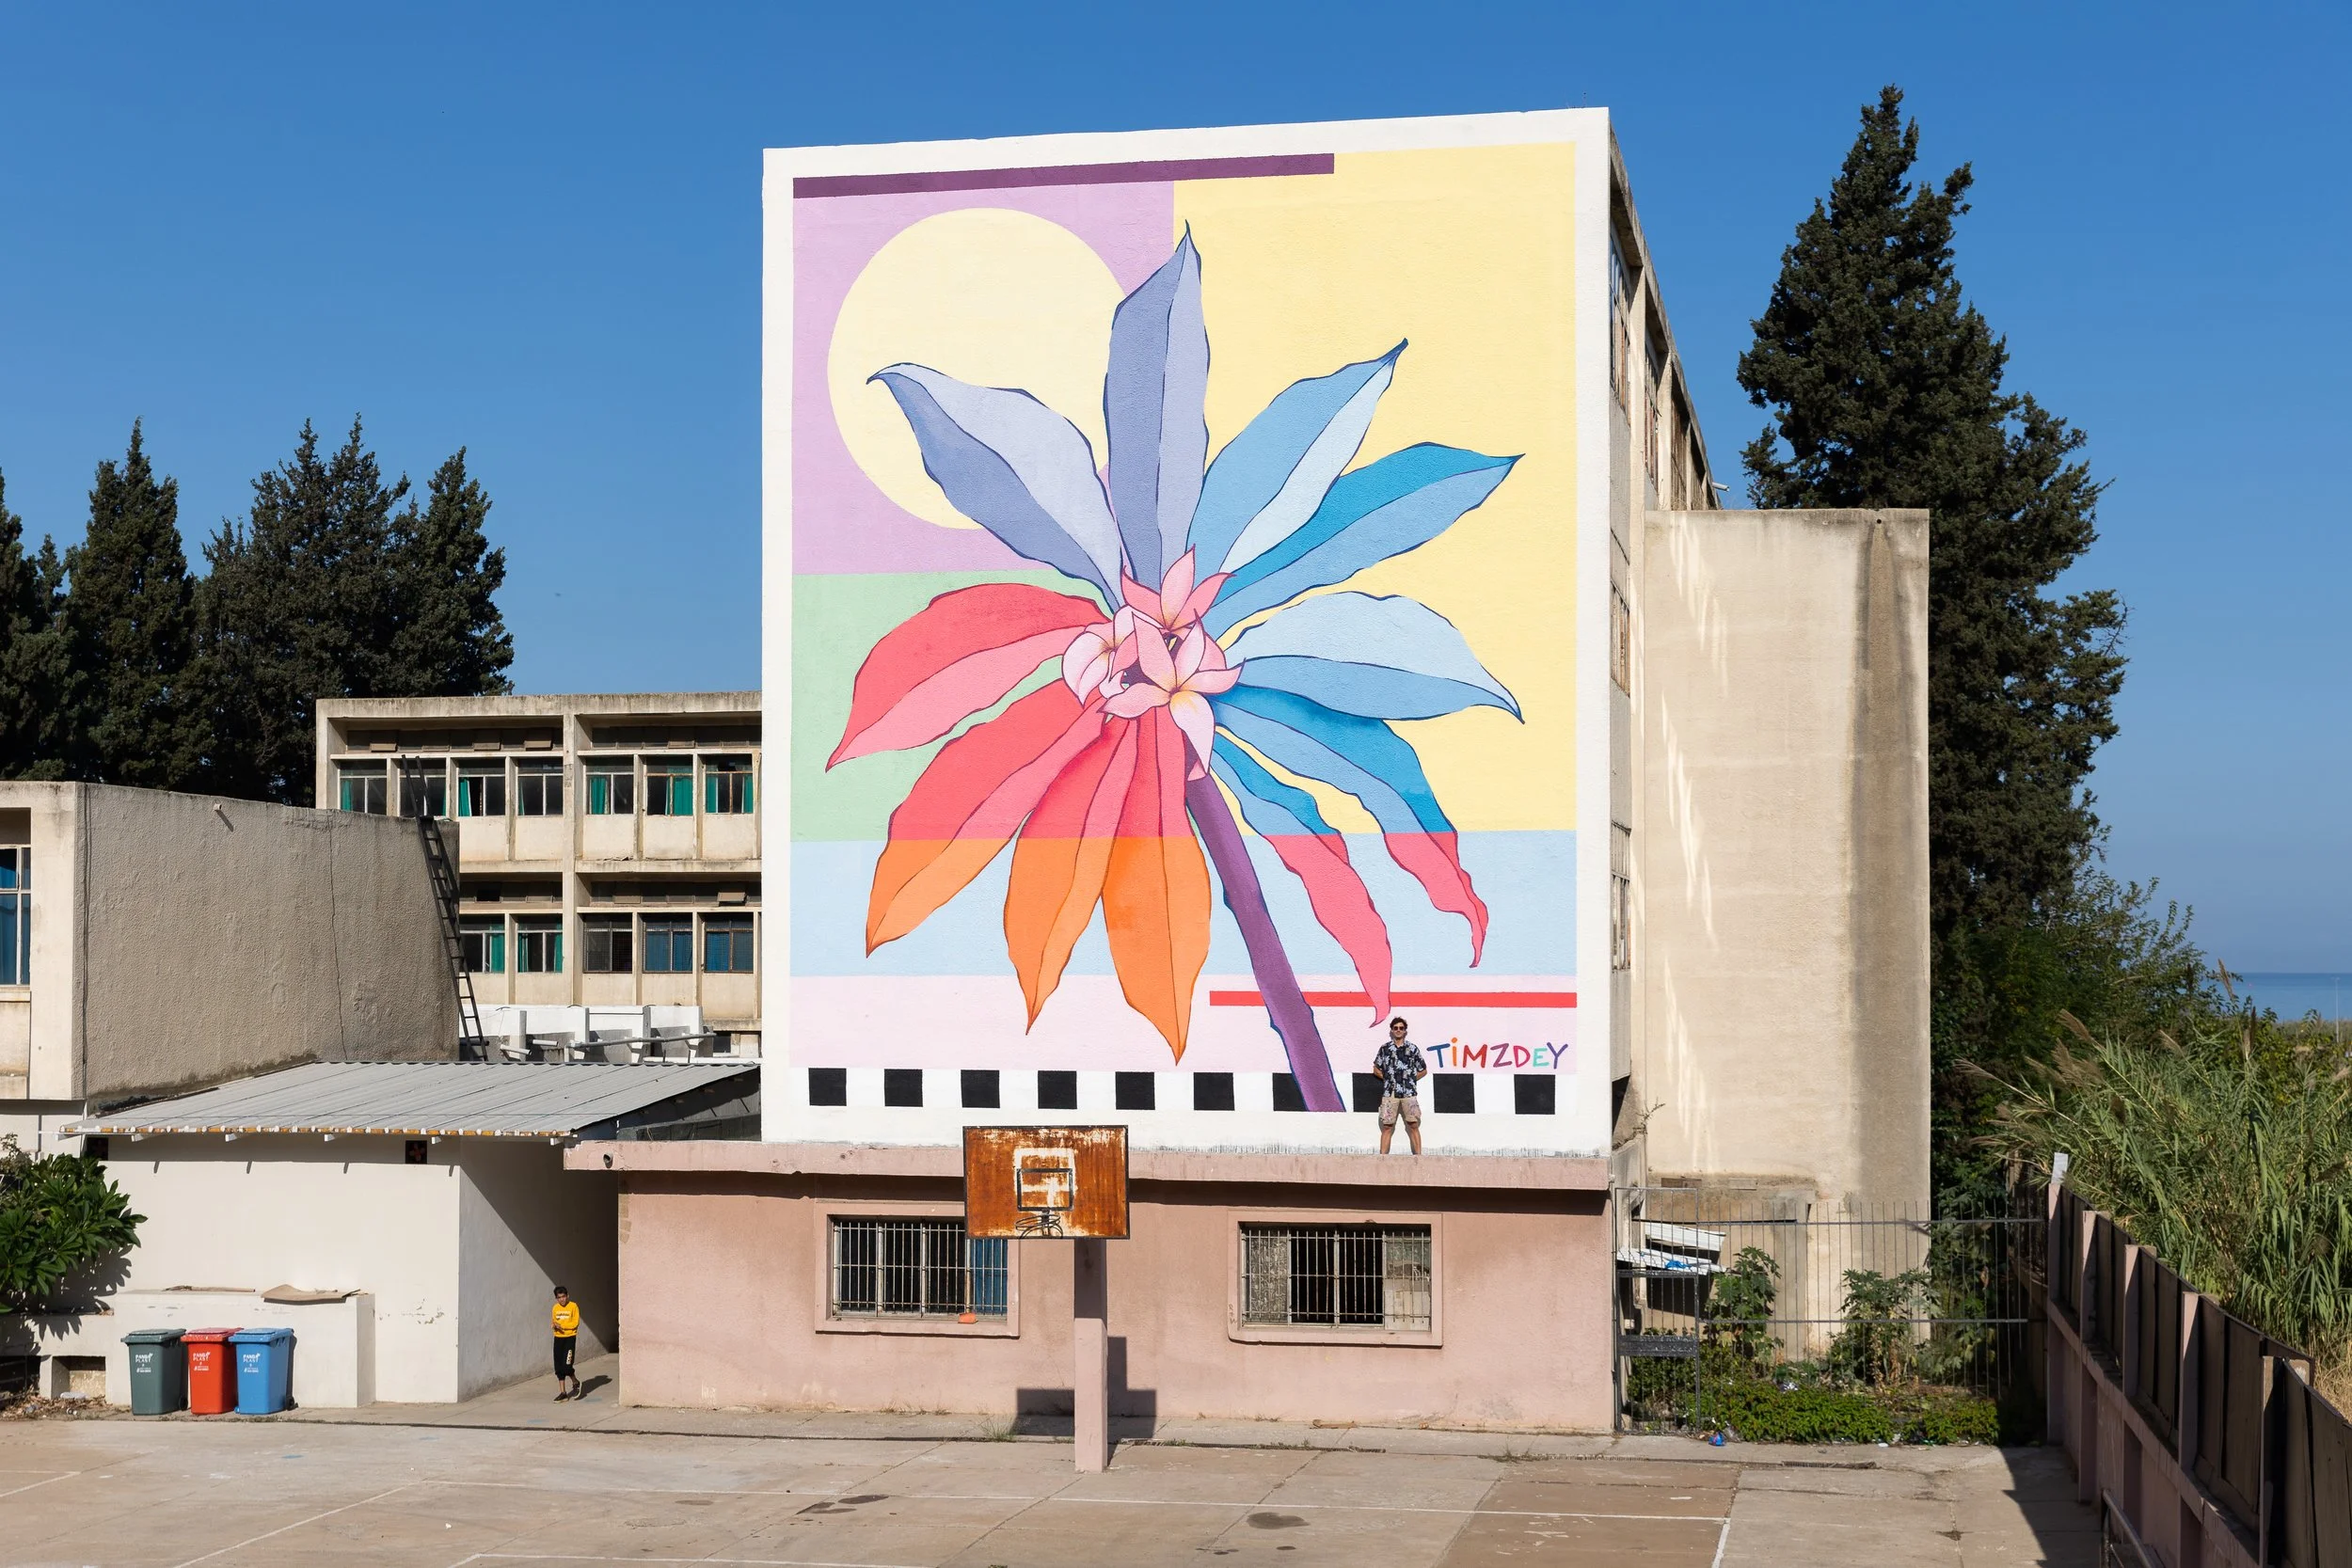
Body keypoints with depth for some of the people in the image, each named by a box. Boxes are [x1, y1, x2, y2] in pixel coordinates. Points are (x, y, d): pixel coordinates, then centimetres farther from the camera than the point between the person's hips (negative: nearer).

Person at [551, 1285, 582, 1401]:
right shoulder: (555, 1308, 9)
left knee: (566, 1365, -13)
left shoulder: (573, 1306, -6)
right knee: (559, 1367, 3)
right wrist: (555, 1326, -9)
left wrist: (562, 1326, -17)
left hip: (569, 1338, -5)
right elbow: (554, 1323, 14)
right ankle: (563, 1393, 10)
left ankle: (575, 1383, 14)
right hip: (558, 1338, 5)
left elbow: (575, 1323, -9)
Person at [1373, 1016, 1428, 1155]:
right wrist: (1387, 1078, 6)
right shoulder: (1385, 1048, 8)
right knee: (1387, 1127, 1)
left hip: (1409, 1093, 0)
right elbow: (1376, 1068, 18)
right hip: (1389, 1092, 0)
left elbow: (1423, 1071, 13)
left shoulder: (1412, 1048, 7)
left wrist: (1411, 1079, 4)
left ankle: (1418, 1155, -1)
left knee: (1413, 1126, -2)